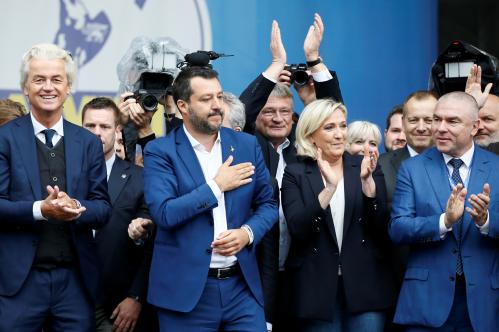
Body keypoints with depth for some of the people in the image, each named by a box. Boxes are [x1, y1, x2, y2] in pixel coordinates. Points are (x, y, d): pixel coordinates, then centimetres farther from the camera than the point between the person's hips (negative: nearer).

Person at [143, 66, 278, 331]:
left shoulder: (247, 145, 8)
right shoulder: (160, 151, -4)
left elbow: (268, 204, 12)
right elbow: (163, 213, -15)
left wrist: (247, 232, -7)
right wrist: (216, 186, -13)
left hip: (242, 284, 3)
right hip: (186, 288, -3)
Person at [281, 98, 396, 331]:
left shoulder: (364, 166, 5)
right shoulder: (295, 173, 2)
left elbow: (381, 225, -2)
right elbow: (297, 229, -11)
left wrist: (367, 180, -16)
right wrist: (330, 187, -22)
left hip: (364, 285, 1)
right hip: (316, 288, -1)